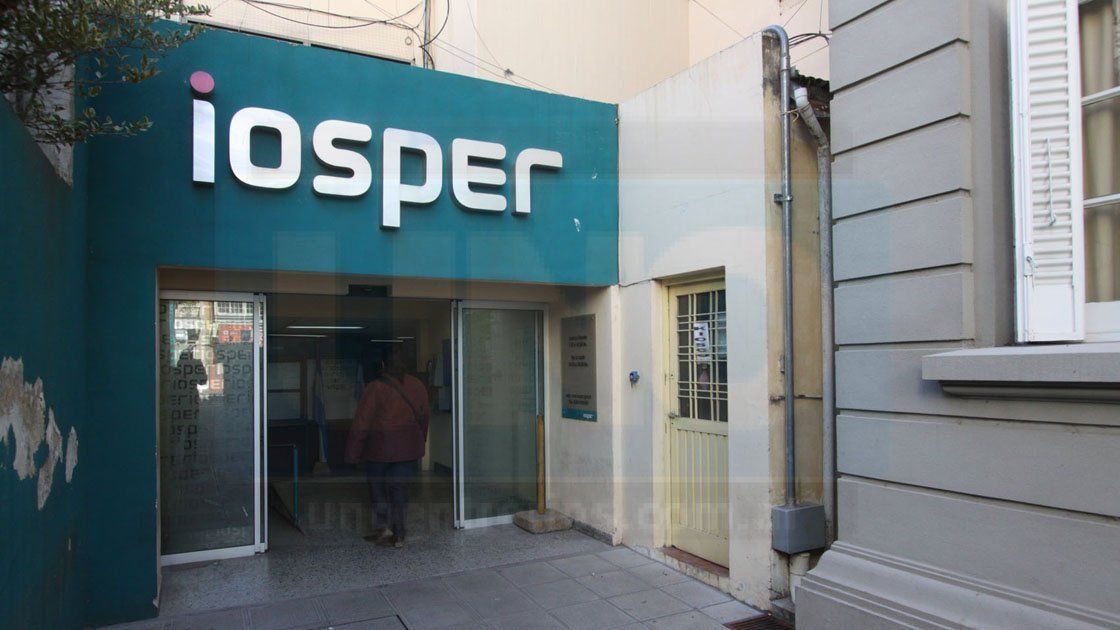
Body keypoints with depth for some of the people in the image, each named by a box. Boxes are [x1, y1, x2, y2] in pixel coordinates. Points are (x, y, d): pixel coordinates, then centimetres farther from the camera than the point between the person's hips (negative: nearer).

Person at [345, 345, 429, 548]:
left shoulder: (374, 389, -14)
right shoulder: (417, 386, 0)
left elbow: (361, 425, -13)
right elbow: (423, 417, 10)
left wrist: (352, 454, -5)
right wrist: (420, 443, 22)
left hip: (380, 448, -3)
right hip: (409, 448, 4)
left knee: (377, 485, 17)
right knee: (400, 489, 11)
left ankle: (383, 526, 8)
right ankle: (399, 536, 13)